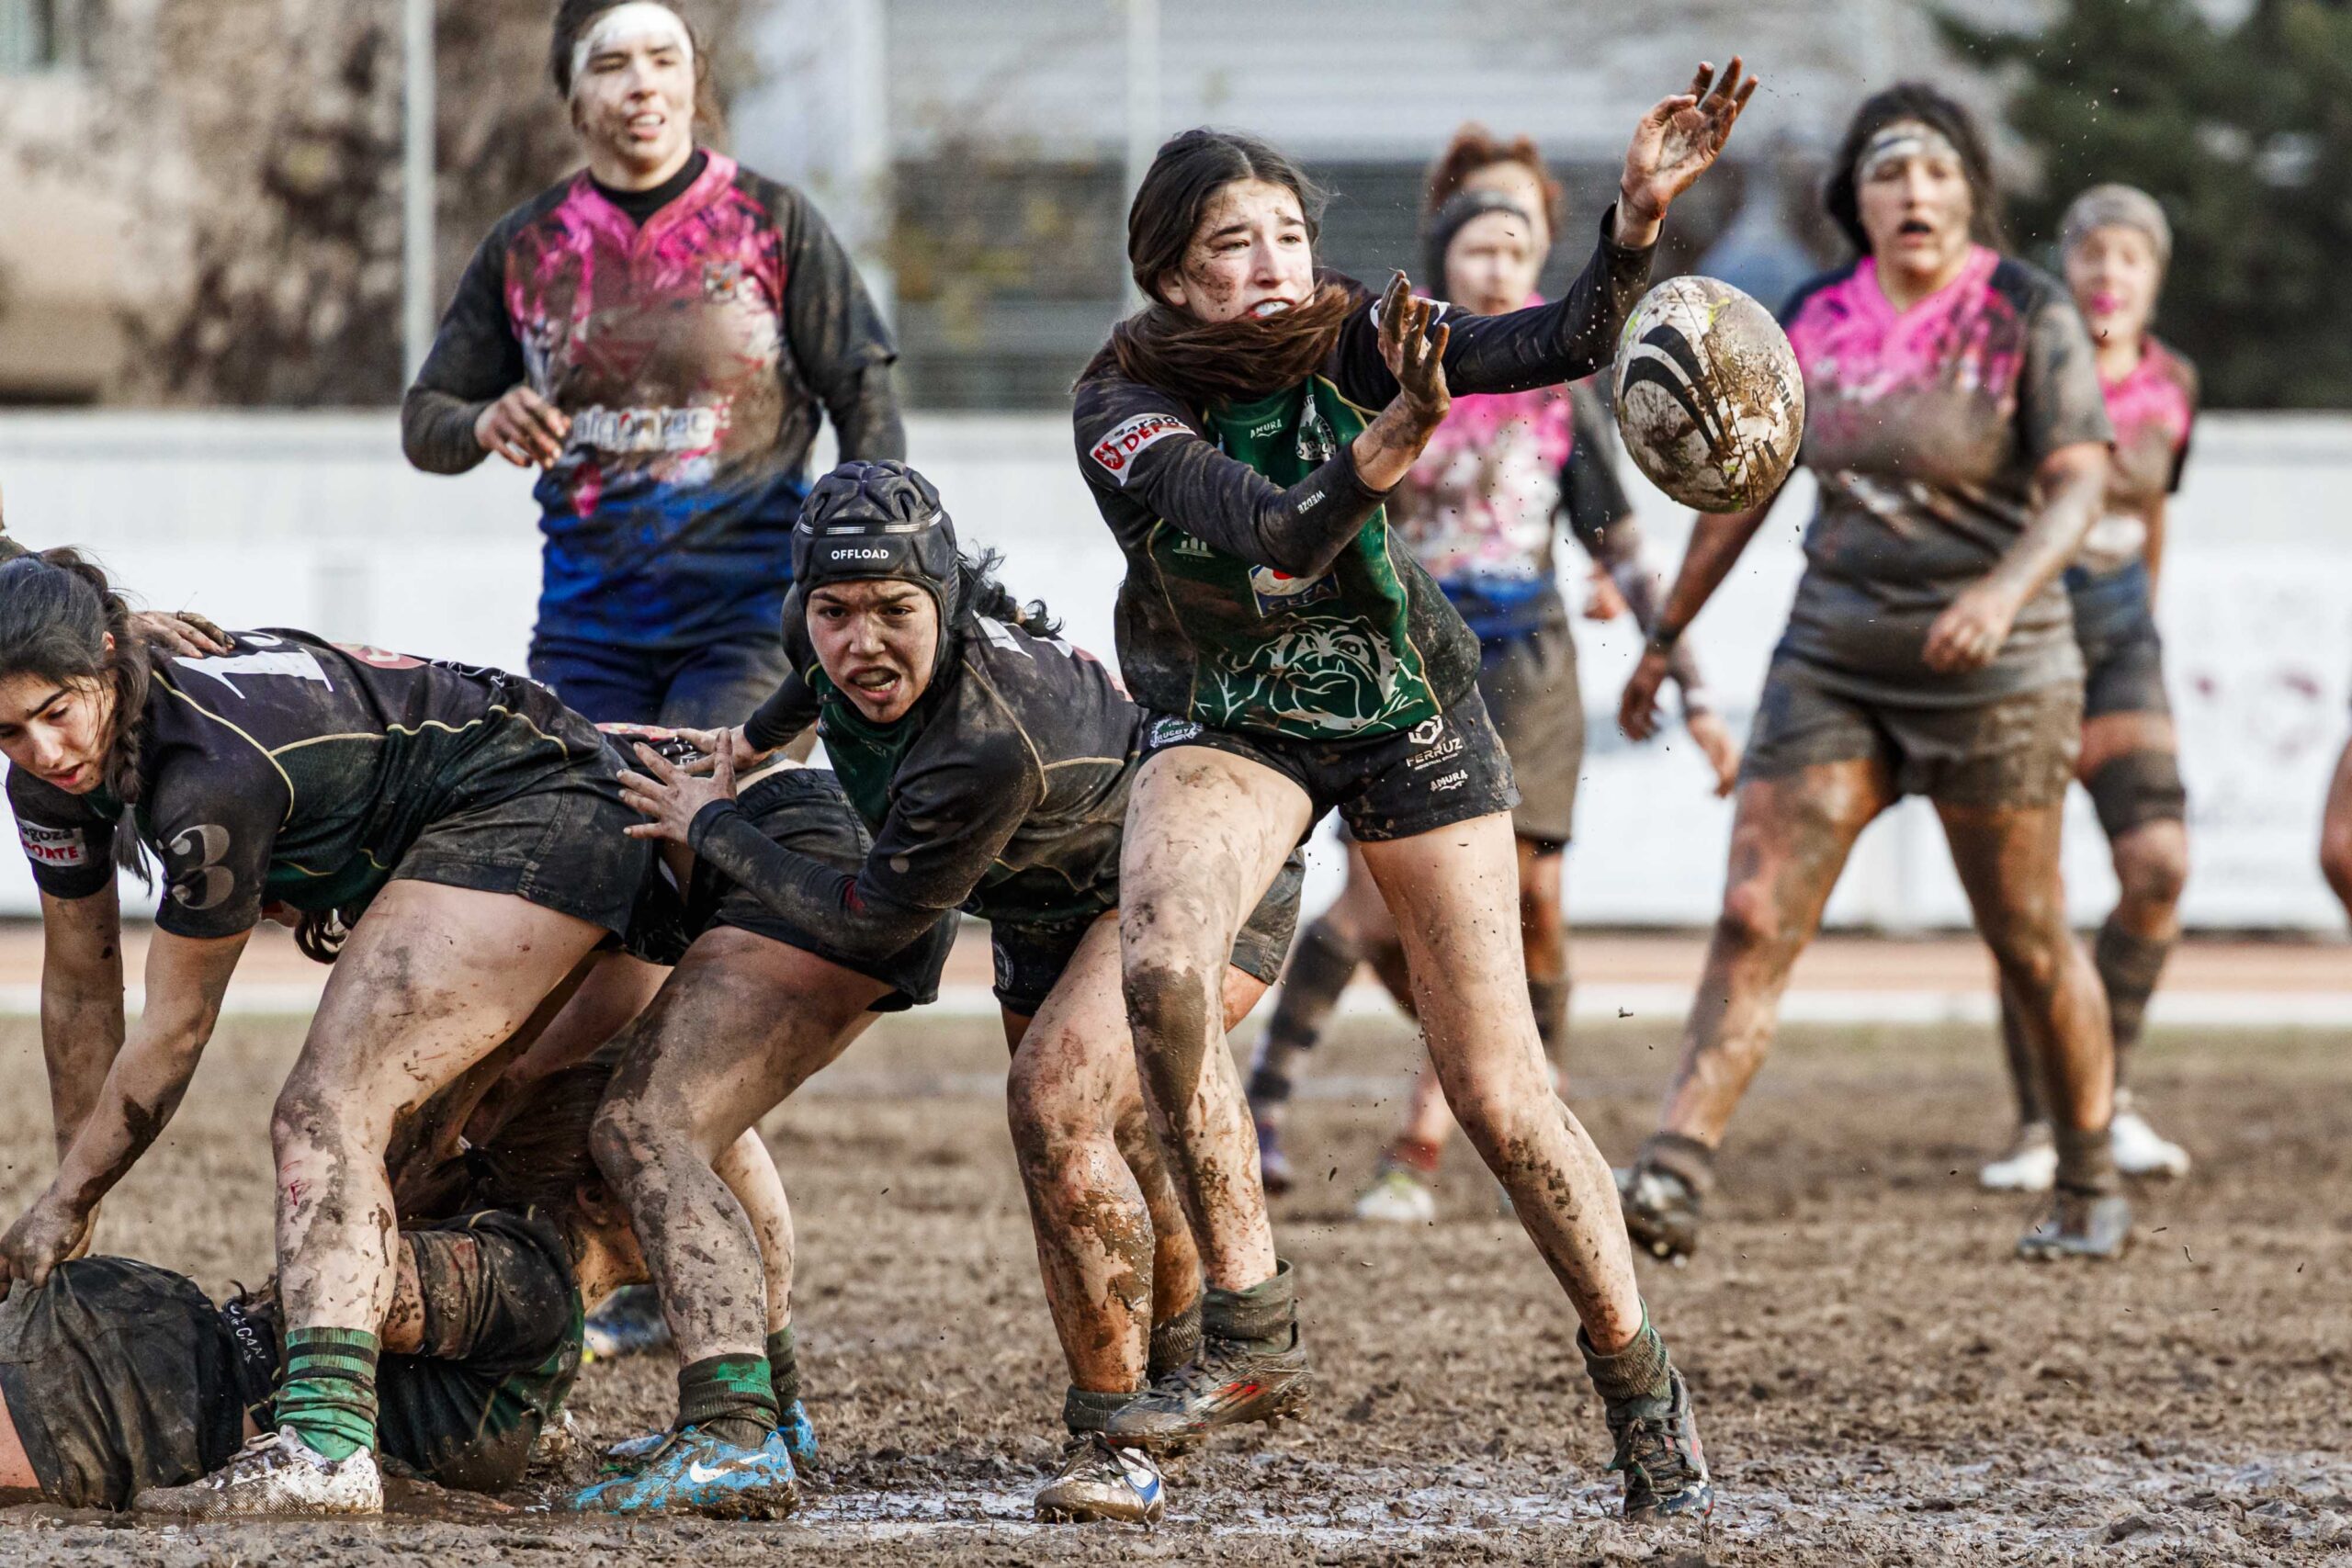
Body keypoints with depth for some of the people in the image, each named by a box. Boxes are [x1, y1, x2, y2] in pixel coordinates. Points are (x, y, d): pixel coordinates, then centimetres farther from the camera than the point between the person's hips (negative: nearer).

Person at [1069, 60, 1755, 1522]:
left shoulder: (1349, 341, -16)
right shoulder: (1127, 410, -22)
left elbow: (1556, 347, -28)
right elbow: (1276, 536, -37)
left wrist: (1638, 220, -45)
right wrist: (1388, 446, -55)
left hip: (1408, 705, 1)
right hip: (1229, 723, -1)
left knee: (1501, 1094, -4)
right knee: (1161, 963, -32)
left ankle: (1642, 1385, 16)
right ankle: (1252, 1330, -19)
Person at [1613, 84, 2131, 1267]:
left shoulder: (2029, 317, -9)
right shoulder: (1814, 322, 4)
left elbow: (2079, 483, -19)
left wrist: (2006, 589, -37)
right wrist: (1665, 637, 18)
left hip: (1994, 679, -3)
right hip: (1832, 668, 3)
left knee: (2029, 945, 8)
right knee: (1755, 914, -11)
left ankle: (2090, 1188, 27)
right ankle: (1672, 1179, -18)